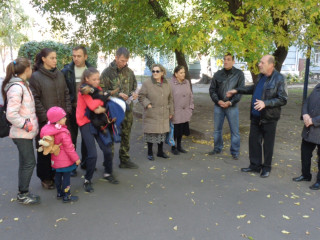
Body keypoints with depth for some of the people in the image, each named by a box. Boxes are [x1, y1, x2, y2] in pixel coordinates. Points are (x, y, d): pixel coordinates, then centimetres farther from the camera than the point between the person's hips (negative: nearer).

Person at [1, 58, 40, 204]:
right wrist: (26, 125, -17)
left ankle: (23, 193, 27)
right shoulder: (16, 87, -19)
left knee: (25, 162, 15)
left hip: (25, 133, 9)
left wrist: (30, 123, 9)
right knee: (29, 162, -1)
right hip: (22, 134, -9)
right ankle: (23, 195, 14)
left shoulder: (22, 85, 11)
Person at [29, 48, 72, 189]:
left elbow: (66, 93, 13)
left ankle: (56, 175, 26)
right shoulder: (36, 77, -6)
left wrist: (67, 110, 2)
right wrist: (45, 117, -13)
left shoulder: (59, 74, 10)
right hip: (45, 120, -5)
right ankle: (45, 178, 20)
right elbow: (35, 99, -9)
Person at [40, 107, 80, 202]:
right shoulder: (63, 133, -26)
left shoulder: (48, 129, -2)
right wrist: (76, 158, -11)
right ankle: (66, 196, 10)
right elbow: (69, 148, -21)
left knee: (58, 175, 20)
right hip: (65, 160, -8)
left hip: (56, 160, 8)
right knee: (66, 176, 2)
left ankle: (59, 193, 33)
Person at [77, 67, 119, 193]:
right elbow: (92, 105, -22)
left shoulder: (98, 89, 10)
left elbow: (105, 104, 12)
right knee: (92, 154, -11)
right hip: (86, 123, -6)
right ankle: (87, 180, 9)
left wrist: (103, 108, -10)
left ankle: (108, 173, 27)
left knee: (107, 150, 4)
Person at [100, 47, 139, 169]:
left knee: (126, 135, 12)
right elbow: (102, 91, -7)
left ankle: (124, 160, 25)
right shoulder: (107, 72, -6)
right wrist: (117, 94, -18)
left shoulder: (129, 72, 7)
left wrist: (133, 93, -4)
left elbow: (134, 87, 18)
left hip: (127, 109, 4)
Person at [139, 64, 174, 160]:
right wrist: (147, 104, -15)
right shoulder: (147, 83, -6)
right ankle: (150, 153, 16)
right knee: (151, 133, 0)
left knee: (162, 132, 11)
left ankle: (160, 151, 27)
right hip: (151, 114, -4)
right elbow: (141, 96, -2)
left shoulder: (166, 84, 8)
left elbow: (170, 99, 14)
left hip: (163, 114, 4)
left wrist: (171, 112, 14)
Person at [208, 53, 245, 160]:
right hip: (218, 106, 3)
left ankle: (235, 152, 15)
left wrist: (230, 102, -15)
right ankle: (217, 148, 29)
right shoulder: (218, 74, 3)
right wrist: (218, 101, -9)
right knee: (217, 129, 13)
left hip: (232, 106, -3)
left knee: (235, 131, 2)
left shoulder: (239, 74, -3)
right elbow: (212, 90, 6)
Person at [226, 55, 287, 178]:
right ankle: (255, 165, 25)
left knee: (268, 144, 6)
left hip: (269, 118, -7)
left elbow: (283, 100, -16)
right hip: (256, 116, 7)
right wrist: (237, 90, 23)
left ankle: (266, 168, 22)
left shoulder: (279, 79, -13)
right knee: (253, 140, 11)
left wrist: (265, 103, -27)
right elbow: (254, 88, 26)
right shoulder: (261, 76, 9)